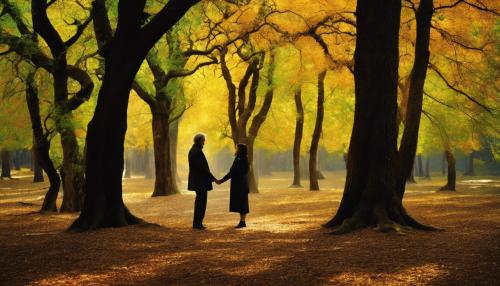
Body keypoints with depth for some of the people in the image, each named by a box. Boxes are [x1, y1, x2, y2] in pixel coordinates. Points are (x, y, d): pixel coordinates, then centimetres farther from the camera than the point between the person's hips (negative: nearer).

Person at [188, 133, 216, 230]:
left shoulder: (192, 150, 13)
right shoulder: (198, 151, -18)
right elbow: (203, 168, -21)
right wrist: (213, 178, -14)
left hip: (196, 180, 10)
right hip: (201, 180, -10)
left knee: (199, 200, 16)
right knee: (201, 201, -4)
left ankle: (197, 223, 19)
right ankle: (197, 223, -2)